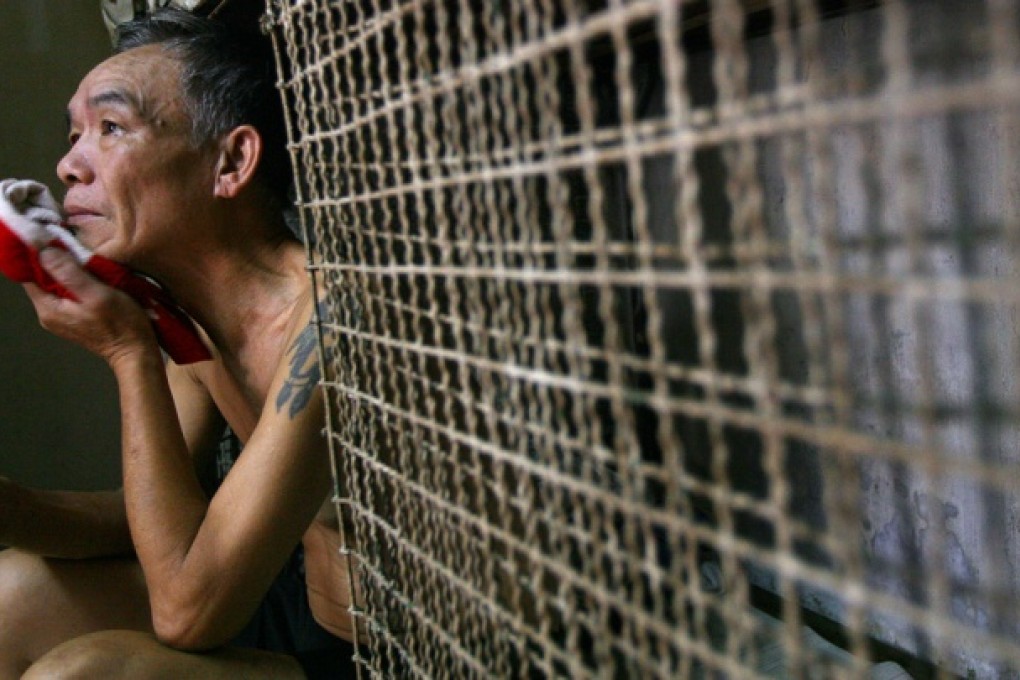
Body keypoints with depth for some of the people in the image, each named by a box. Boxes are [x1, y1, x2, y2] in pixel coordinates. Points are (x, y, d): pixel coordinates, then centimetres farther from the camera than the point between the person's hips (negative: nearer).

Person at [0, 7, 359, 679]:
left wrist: (129, 353, -21)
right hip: (304, 600, 8)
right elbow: (144, 518, 10)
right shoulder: (194, 320, 1)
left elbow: (187, 609, -26)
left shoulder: (328, 314, -27)